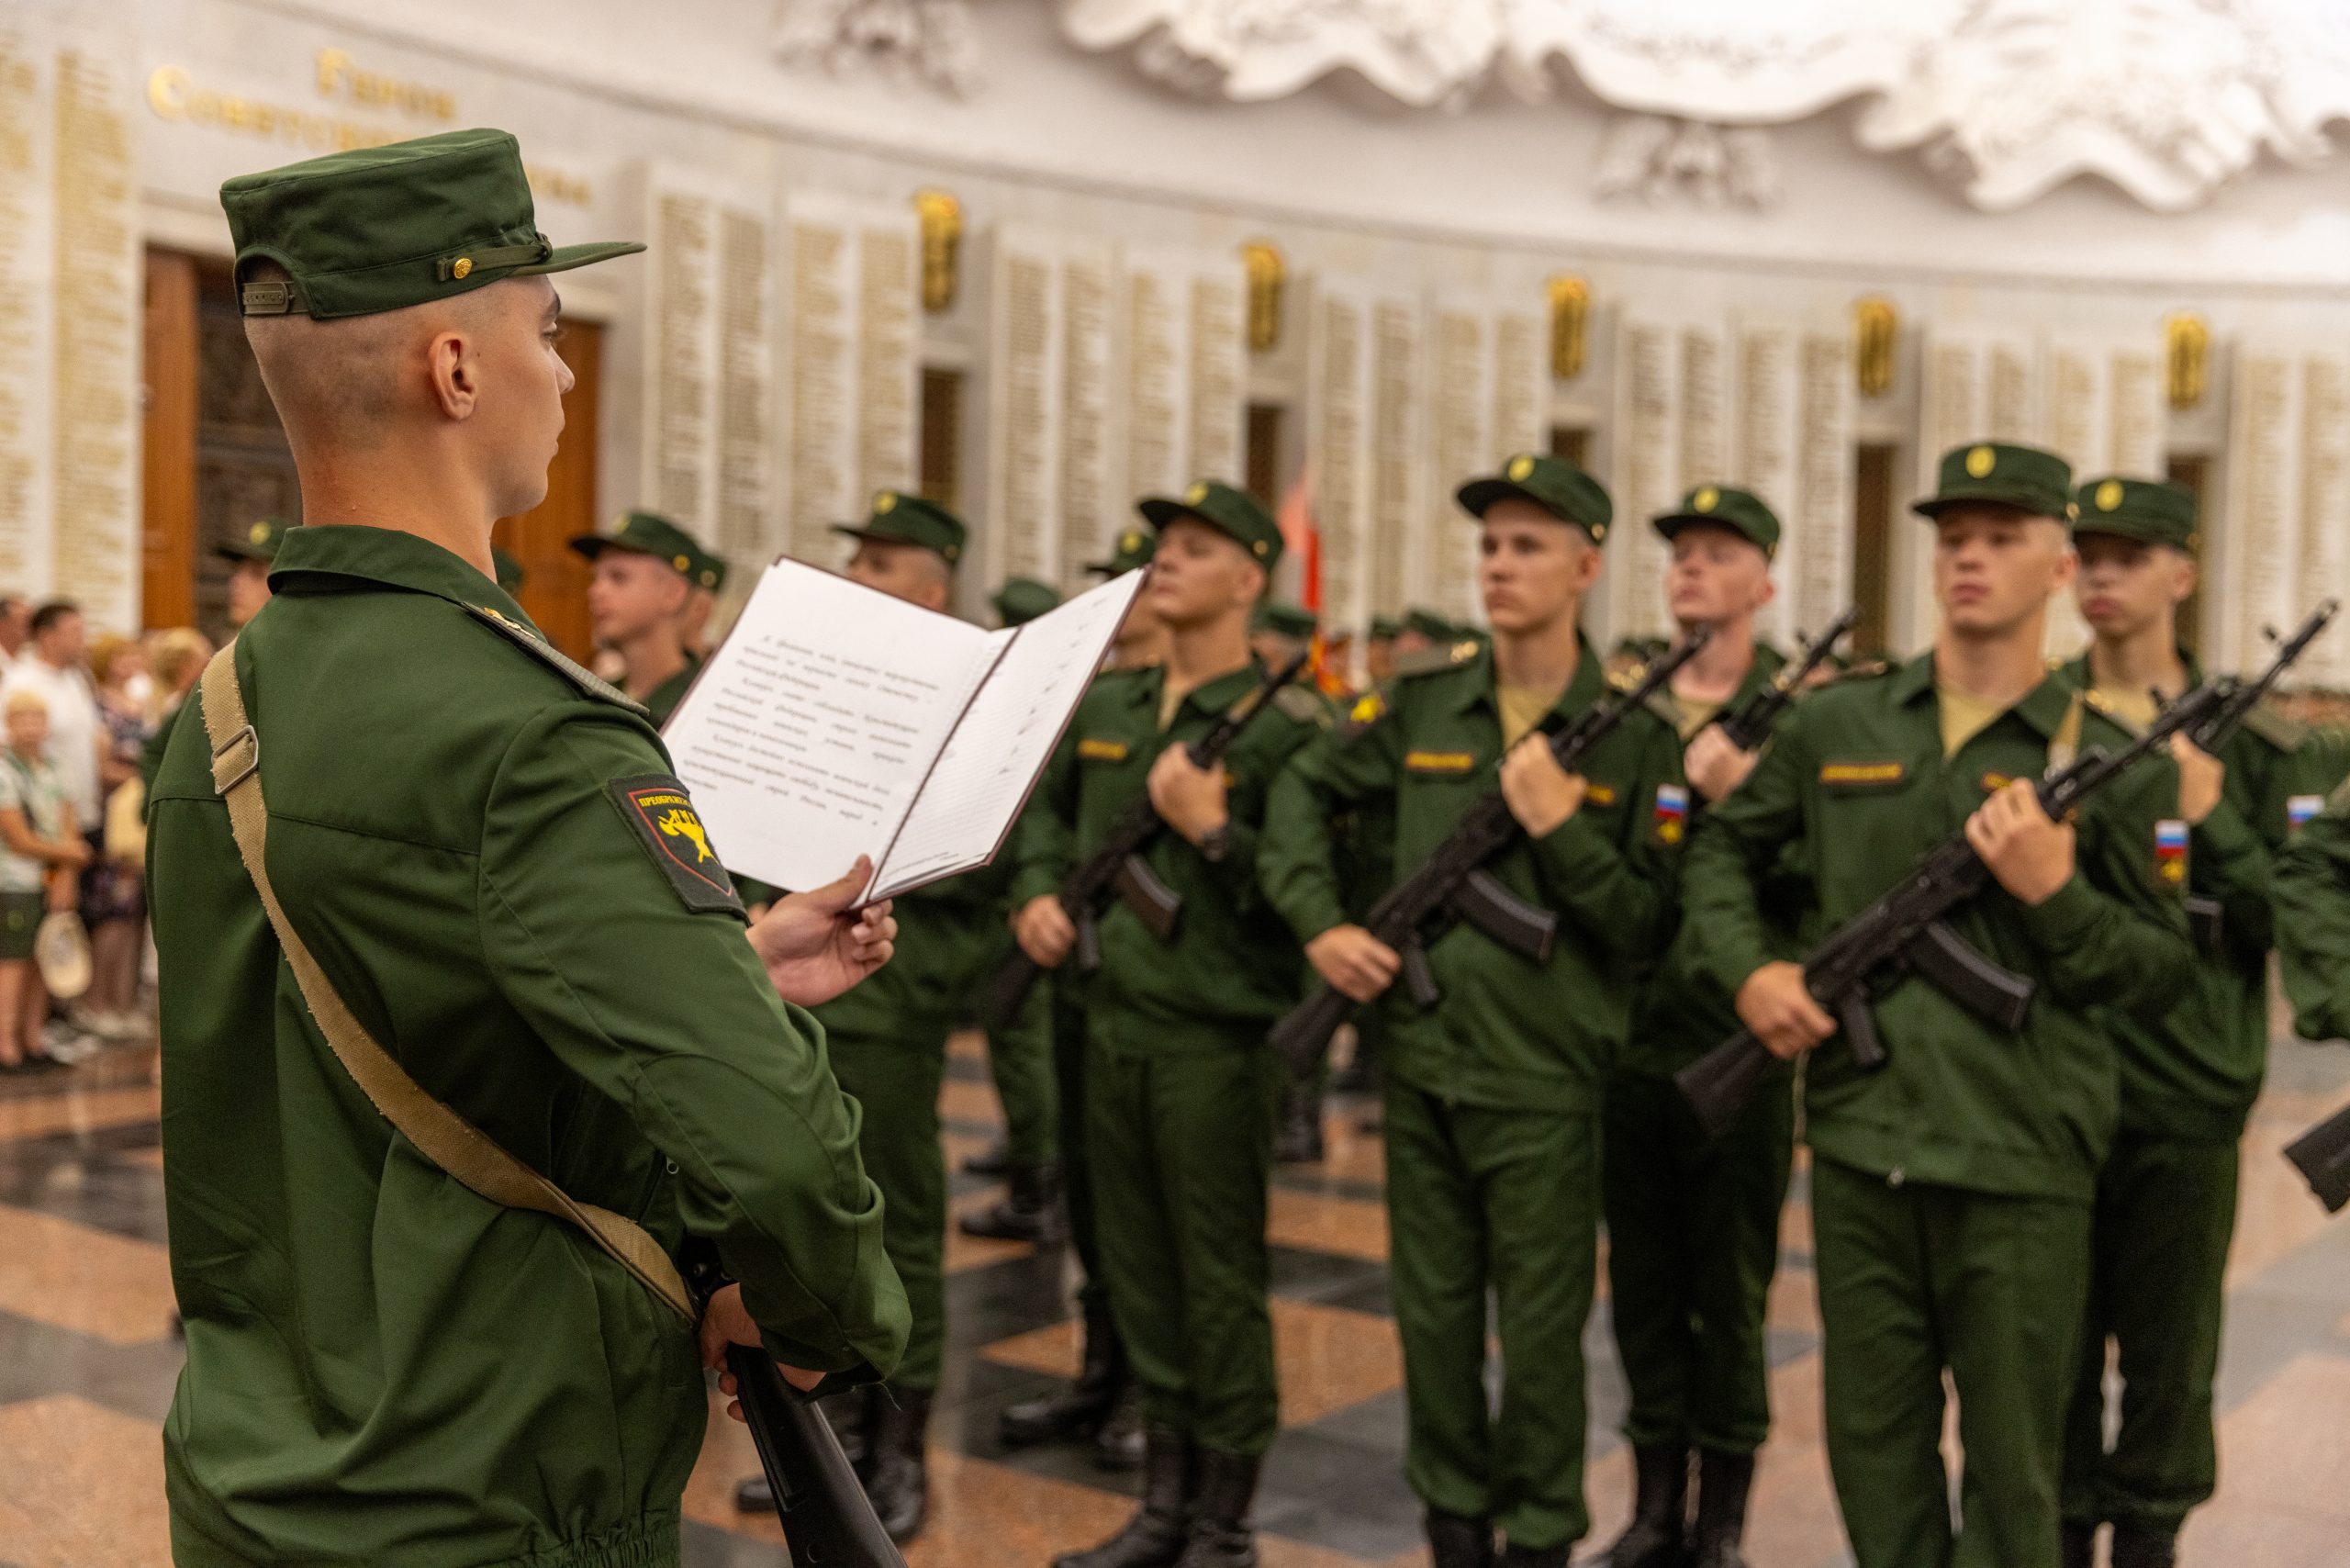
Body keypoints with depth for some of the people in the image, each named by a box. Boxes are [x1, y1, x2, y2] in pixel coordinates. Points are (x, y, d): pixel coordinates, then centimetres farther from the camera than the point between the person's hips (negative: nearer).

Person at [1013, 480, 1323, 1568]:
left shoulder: (1284, 726, -10)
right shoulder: (1104, 708, 9)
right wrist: (1037, 893, 10)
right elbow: (1046, 806, 27)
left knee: (1221, 1284, 3)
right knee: (1138, 1275, 15)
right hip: (1113, 1027, 7)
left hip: (1216, 1039, -7)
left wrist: (1211, 830, -22)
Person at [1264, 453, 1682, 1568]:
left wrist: (1560, 827, -20)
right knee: (1431, 1311, 15)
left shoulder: (1632, 735, -6)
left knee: (1539, 1329, 7)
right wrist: (1317, 921, 3)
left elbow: (1648, 929, -8)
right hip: (1419, 1058, 4)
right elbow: (1303, 792, 16)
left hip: (1544, 1077, -4)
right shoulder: (1425, 707, 4)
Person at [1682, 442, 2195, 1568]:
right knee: (1872, 1441, 14)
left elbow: (2165, 973, 0)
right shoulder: (1836, 727, 5)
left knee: (2011, 1456, 10)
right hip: (1860, 1144, 2)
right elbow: (1723, 851, 16)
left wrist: (2054, 891, -16)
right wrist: (1747, 970, 0)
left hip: (2021, 1164, -2)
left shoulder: (2108, 763, -2)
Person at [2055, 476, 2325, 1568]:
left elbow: (2295, 921, -2)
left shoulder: (2252, 740, 1)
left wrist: (2211, 819, -14)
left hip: (2188, 1097, 0)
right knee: (2055, 1340, 10)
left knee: (2171, 1347, 11)